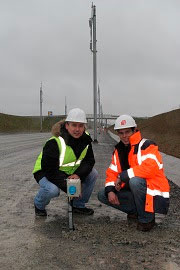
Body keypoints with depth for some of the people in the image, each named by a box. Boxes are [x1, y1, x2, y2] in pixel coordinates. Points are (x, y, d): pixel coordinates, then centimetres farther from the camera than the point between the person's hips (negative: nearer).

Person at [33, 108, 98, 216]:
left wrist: (78, 175, -25)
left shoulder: (85, 138, -8)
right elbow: (50, 170, -29)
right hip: (46, 173, -6)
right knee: (52, 190, -37)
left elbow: (89, 160, -5)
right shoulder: (54, 143, -29)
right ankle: (39, 205, 0)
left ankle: (78, 205, 6)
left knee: (93, 173, -11)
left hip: (69, 172, 6)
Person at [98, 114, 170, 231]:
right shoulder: (118, 150, 8)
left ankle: (147, 219, -14)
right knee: (102, 195, 0)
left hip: (155, 196, -7)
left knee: (135, 180, -37)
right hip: (135, 193, 7)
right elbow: (112, 172, 7)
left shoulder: (146, 146, -16)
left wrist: (122, 176, -24)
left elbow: (149, 168, -32)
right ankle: (135, 212, 7)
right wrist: (110, 190, -12)